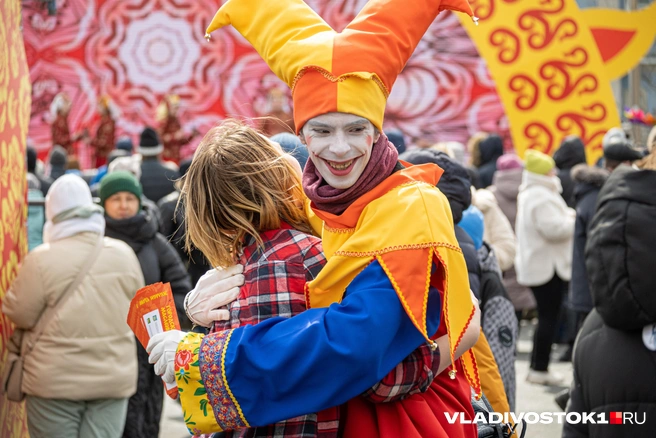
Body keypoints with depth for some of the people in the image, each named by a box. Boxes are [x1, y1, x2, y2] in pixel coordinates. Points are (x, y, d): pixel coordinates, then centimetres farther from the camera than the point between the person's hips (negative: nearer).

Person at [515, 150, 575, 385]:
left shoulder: (528, 194, 17)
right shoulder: (541, 198, -19)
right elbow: (553, 228, -26)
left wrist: (568, 216, 10)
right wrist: (573, 220, -10)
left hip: (535, 265, 11)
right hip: (548, 266, -11)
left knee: (546, 316, 15)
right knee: (548, 318, -5)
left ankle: (537, 367, 18)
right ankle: (540, 369, -2)